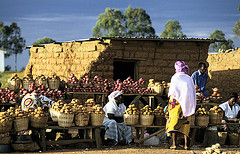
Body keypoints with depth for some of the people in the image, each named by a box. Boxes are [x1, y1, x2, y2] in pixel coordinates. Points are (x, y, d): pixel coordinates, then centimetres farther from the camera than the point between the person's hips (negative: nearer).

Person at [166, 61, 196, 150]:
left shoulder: (175, 77, -2)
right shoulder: (189, 78, 8)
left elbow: (173, 91, -9)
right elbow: (193, 92, 11)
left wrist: (170, 96, 11)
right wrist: (192, 105, 18)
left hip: (176, 101, -4)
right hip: (187, 103, 4)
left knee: (174, 122, -2)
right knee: (185, 122, 7)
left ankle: (174, 143, -10)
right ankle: (186, 144, 1)